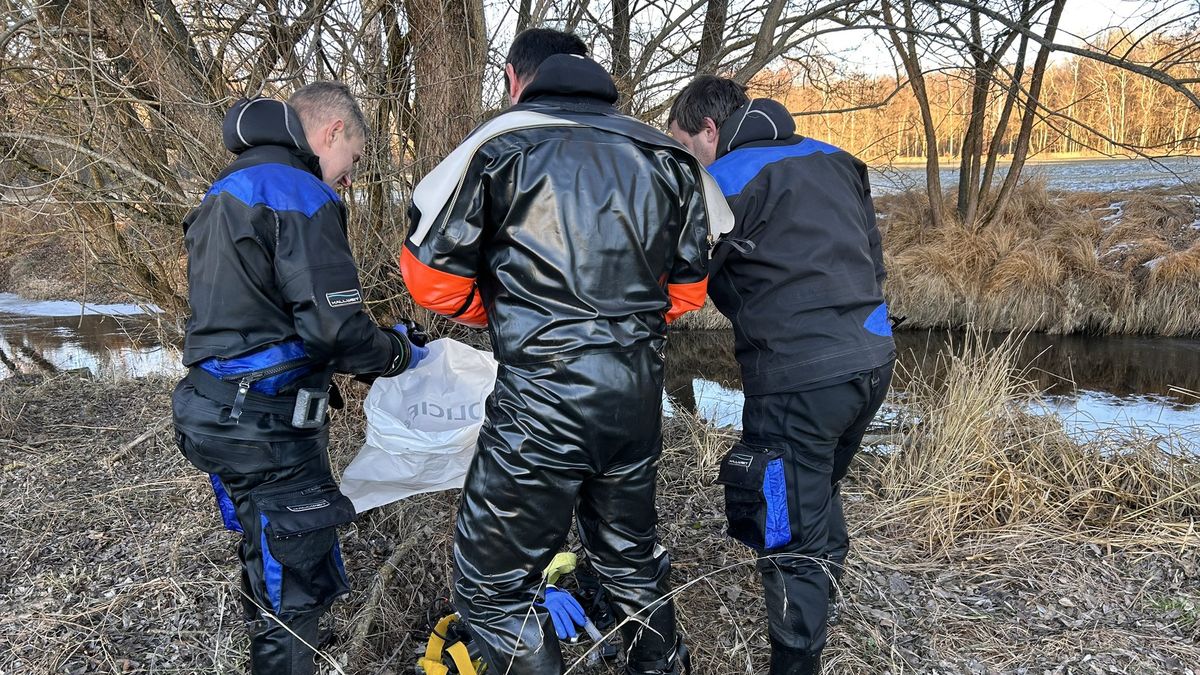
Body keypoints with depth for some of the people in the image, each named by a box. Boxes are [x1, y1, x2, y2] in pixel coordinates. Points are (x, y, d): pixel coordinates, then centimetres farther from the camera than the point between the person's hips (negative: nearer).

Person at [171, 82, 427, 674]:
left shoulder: (227, 189, 16)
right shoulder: (300, 195, -15)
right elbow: (334, 327, -23)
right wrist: (398, 352, -3)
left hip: (215, 409, 10)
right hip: (267, 424, -10)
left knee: (266, 559, 24)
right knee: (296, 581, 1)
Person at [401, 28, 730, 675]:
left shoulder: (499, 146, -4)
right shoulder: (665, 157, 11)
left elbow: (431, 273, -4)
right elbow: (688, 286, 16)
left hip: (540, 402, -6)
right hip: (639, 397, 6)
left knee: (492, 585, 9)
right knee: (631, 556, 27)